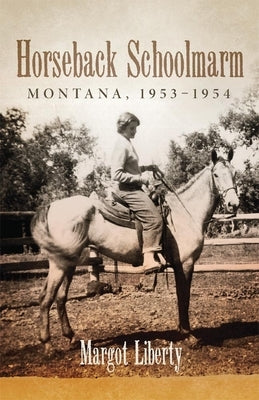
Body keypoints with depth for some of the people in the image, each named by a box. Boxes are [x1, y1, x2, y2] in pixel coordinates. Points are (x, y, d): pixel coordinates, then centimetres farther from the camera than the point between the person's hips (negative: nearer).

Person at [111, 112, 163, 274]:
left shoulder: (127, 144, 16)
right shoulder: (122, 146, -14)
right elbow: (116, 175, -22)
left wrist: (146, 168, 14)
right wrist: (140, 178, -19)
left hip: (133, 188, 11)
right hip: (127, 189, -11)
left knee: (156, 214, 14)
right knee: (154, 219, -21)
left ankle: (152, 256, 17)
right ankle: (149, 259, -24)